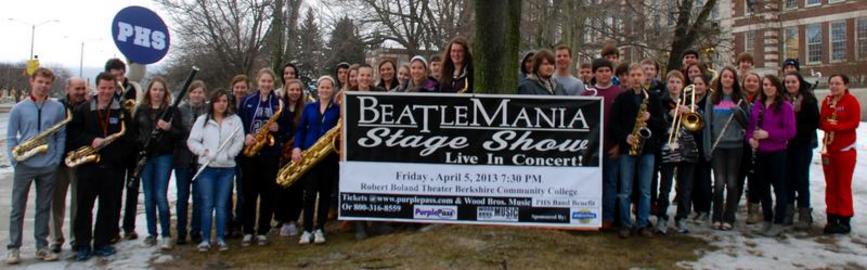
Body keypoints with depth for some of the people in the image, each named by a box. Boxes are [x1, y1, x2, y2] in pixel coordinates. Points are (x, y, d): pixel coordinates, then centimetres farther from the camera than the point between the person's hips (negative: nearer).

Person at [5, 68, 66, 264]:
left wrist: (57, 159, -3)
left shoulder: (58, 108, 2)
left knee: (44, 208, 10)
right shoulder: (19, 108, 0)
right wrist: (14, 159, -9)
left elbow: (61, 136, 6)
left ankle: (42, 246, 19)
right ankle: (14, 248, 14)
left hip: (49, 167, 1)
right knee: (18, 208, 5)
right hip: (24, 166, -1)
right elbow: (10, 137, 2)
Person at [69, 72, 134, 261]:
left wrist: (120, 155, -12)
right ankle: (82, 245, 11)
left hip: (113, 167, 1)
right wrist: (91, 140, -15)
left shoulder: (122, 112, 6)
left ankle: (102, 243, 18)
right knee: (84, 206, 2)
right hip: (87, 166, 0)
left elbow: (129, 139, 3)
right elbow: (73, 133, 1)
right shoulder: (83, 110, 6)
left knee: (109, 207, 6)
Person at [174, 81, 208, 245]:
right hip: (183, 159, 1)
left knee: (199, 197, 6)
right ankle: (181, 232, 16)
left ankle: (196, 231, 17)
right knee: (182, 196, 6)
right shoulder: (180, 110, 2)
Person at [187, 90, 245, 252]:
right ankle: (205, 239, 7)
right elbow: (192, 141, 3)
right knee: (207, 204, 1)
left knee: (221, 205, 5)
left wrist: (227, 155, -14)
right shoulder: (202, 120, 7)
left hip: (227, 168, 0)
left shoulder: (235, 120, 6)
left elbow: (239, 141, -2)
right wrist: (204, 152, -13)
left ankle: (220, 238, 12)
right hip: (206, 167, 0)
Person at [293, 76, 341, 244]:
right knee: (309, 192, -2)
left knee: (325, 192, 4)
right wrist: (297, 147, -4)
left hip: (329, 156, -1)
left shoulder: (338, 109, 4)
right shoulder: (309, 108, 11)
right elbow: (300, 129, 8)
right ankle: (307, 230, 5)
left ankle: (319, 229, 13)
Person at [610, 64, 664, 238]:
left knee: (645, 190, 6)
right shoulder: (621, 98, 3)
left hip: (647, 149, 2)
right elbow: (614, 122, -1)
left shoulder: (653, 98, 8)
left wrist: (650, 118, -12)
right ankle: (625, 224, 10)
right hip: (627, 148, -2)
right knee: (625, 190, 2)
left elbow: (661, 124, 7)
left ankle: (642, 224, 15)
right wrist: (625, 137, -14)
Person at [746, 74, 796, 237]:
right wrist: (750, 138, -7)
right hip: (760, 152, 6)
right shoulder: (757, 104, 9)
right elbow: (750, 126, 13)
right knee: (762, 187, 13)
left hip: (777, 152, -6)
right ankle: (767, 219, 26)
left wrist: (768, 134, -20)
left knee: (779, 187, 1)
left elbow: (790, 131, -13)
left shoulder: (785, 106, -7)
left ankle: (778, 223, 9)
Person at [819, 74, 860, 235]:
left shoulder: (851, 101, -6)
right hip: (828, 148, 5)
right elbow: (821, 121, 9)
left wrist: (834, 126, -24)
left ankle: (845, 219, 7)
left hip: (845, 149, -5)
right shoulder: (826, 101, 9)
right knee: (830, 185, 9)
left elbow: (854, 123, -13)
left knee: (844, 186, -1)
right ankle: (832, 218, 16)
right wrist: (825, 125, -13)